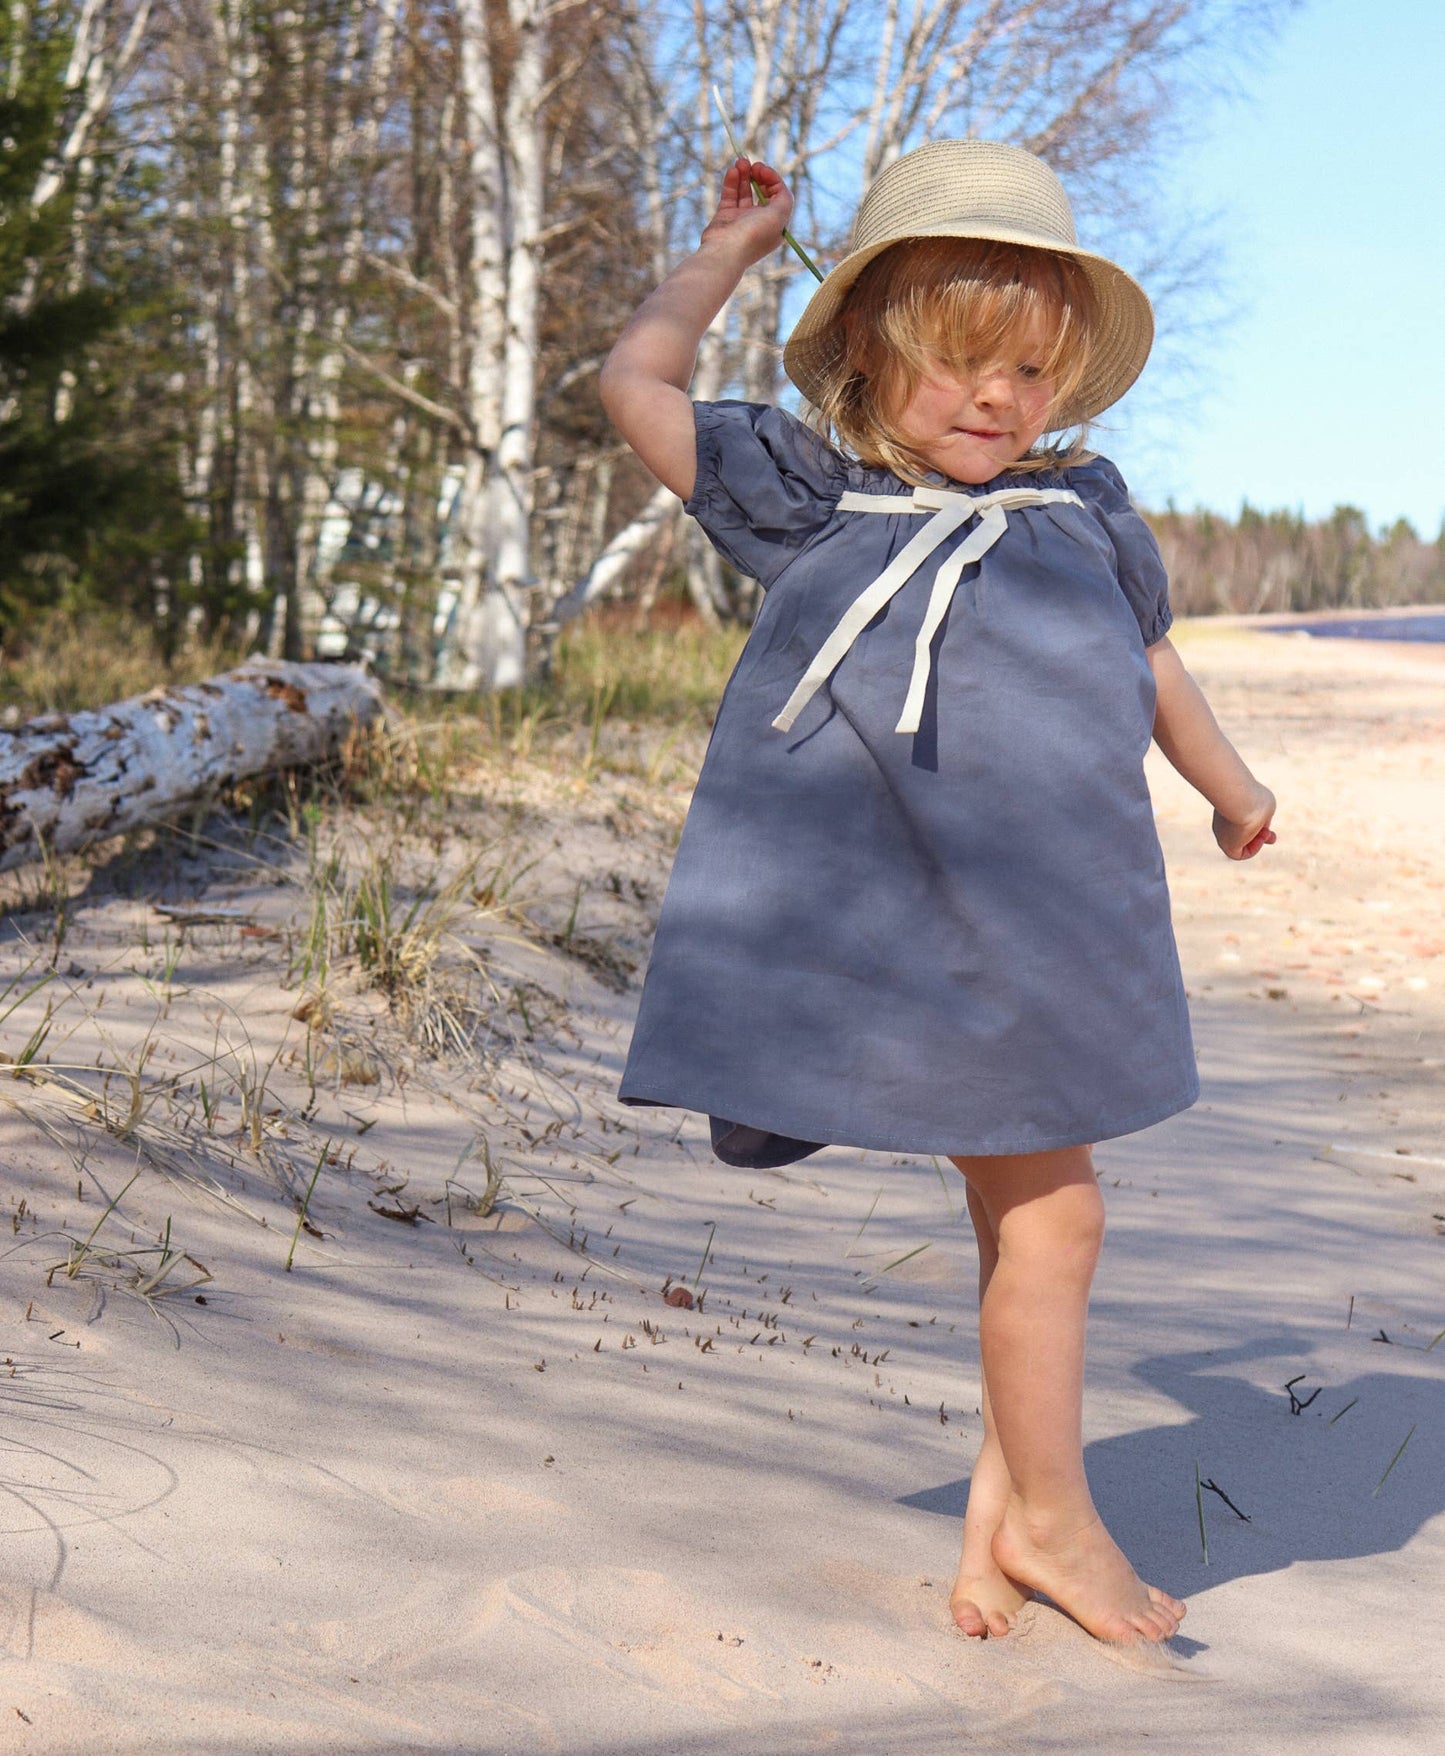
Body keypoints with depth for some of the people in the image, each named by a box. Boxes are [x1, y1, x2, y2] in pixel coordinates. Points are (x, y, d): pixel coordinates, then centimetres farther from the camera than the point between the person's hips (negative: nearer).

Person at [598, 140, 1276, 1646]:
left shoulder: (1086, 509, 13)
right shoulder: (810, 493, 3)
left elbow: (1150, 663, 28)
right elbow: (637, 385, 6)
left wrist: (1227, 785, 40)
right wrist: (733, 247, 16)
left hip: (1060, 921, 5)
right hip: (919, 928, -4)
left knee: (1040, 1205, 10)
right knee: (1043, 1216, -3)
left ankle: (1004, 1493, 23)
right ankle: (1050, 1513, 12)